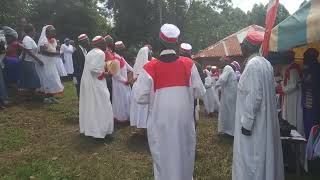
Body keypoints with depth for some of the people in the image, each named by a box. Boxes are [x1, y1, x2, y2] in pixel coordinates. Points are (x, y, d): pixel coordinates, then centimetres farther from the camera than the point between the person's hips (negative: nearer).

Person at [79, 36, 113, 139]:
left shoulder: (90, 53, 13)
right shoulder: (100, 53, -15)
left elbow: (90, 67, 10)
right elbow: (94, 69, -25)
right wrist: (105, 74, -12)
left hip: (87, 82, 9)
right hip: (95, 84, -9)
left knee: (89, 106, 16)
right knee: (100, 107, -1)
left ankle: (87, 128, 27)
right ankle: (99, 130, 6)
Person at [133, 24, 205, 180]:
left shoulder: (150, 68, -15)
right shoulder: (189, 64, -9)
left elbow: (140, 98, -11)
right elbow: (199, 92, -4)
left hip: (160, 122, -2)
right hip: (184, 119, 2)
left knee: (163, 156, 18)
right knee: (184, 154, 24)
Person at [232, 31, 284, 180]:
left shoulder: (253, 64, -19)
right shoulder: (266, 63, 9)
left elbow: (253, 96, -23)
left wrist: (246, 122, -19)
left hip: (254, 121, -9)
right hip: (264, 119, 9)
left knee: (250, 156, 2)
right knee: (262, 154, 19)